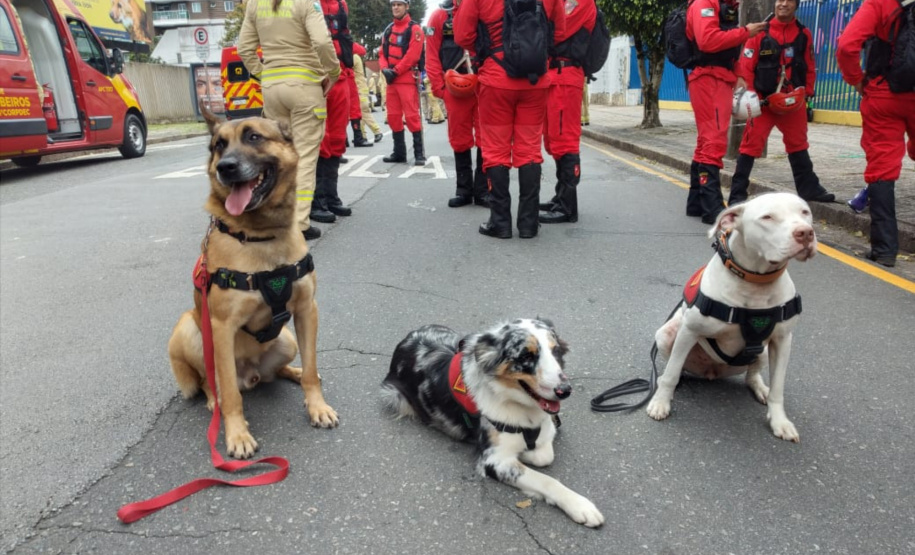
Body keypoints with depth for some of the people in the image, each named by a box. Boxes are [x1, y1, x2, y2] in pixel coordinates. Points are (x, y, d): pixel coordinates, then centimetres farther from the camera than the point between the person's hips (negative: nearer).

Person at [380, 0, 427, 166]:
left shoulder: (414, 29, -2)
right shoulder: (388, 30, 17)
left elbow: (412, 55, -13)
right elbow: (383, 53, 15)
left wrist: (395, 71, -14)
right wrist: (385, 69, -6)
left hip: (408, 79, -7)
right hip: (391, 79, 7)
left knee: (411, 115, -11)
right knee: (393, 116, 7)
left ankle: (419, 152, -7)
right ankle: (399, 152, 14)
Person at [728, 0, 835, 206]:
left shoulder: (804, 34, 8)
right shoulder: (760, 33, -4)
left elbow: (810, 68, 13)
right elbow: (746, 65, -8)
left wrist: (807, 93, 6)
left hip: (794, 101, 4)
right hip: (763, 100, -4)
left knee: (798, 144, 16)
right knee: (751, 144, -9)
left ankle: (809, 188, 28)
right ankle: (737, 194, -7)